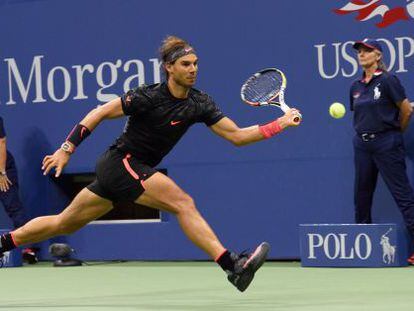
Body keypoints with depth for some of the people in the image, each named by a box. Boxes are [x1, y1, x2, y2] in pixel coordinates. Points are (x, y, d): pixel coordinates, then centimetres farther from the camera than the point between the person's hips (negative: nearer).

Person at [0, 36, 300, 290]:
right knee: (183, 202, -22)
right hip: (121, 162, -8)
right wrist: (67, 148, -16)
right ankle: (233, 266, -28)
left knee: (63, 223, 14)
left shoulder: (200, 103, -1)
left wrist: (278, 124, -10)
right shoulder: (149, 97, -18)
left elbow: (236, 135, -1)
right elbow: (100, 113, -13)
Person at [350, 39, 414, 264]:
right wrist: (365, 132, 11)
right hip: (362, 144, 7)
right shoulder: (356, 87, 12)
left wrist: (394, 133, 7)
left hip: (386, 143, -7)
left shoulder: (388, 81, -7)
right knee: (362, 195, 9)